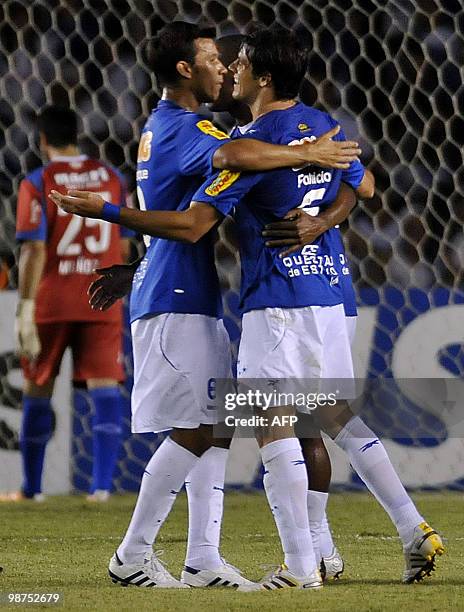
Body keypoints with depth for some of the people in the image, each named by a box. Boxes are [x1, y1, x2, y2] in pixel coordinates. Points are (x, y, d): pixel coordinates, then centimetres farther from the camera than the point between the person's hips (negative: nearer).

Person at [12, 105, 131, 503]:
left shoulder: (37, 184, -6)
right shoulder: (111, 178, 6)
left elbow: (33, 249, -14)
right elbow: (124, 247, 10)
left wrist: (26, 309, -16)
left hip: (51, 299, -2)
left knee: (38, 391, 11)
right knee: (104, 387, -2)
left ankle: (32, 487, 18)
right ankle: (102, 483, -17)